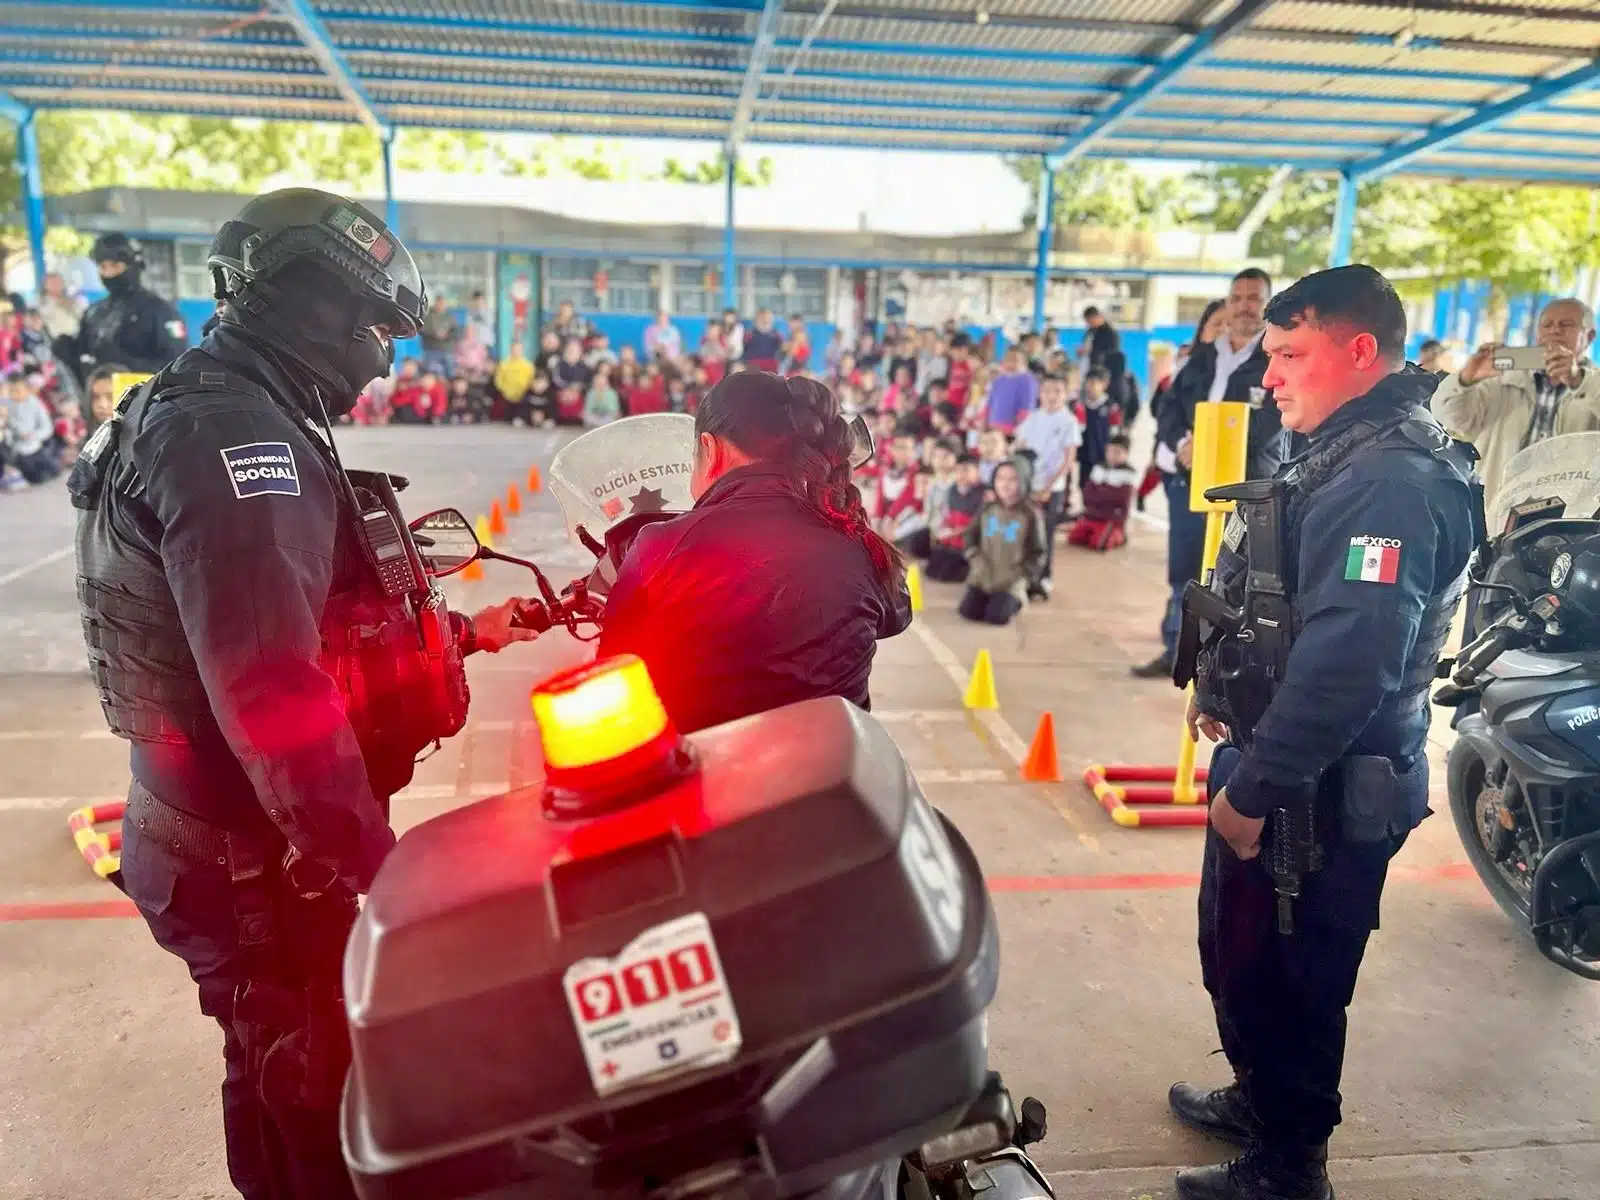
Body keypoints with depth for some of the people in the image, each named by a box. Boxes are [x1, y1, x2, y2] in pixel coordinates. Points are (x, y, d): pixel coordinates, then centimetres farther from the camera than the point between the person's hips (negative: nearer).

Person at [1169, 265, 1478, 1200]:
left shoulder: (1393, 480, -23)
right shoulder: (1352, 455, 12)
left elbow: (1349, 659, -32)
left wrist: (1254, 786, -27)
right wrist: (1229, 698, 21)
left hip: (1325, 791, -10)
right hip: (1292, 768, 10)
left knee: (1281, 981, 6)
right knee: (1241, 958, 24)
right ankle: (1259, 1102, 45)